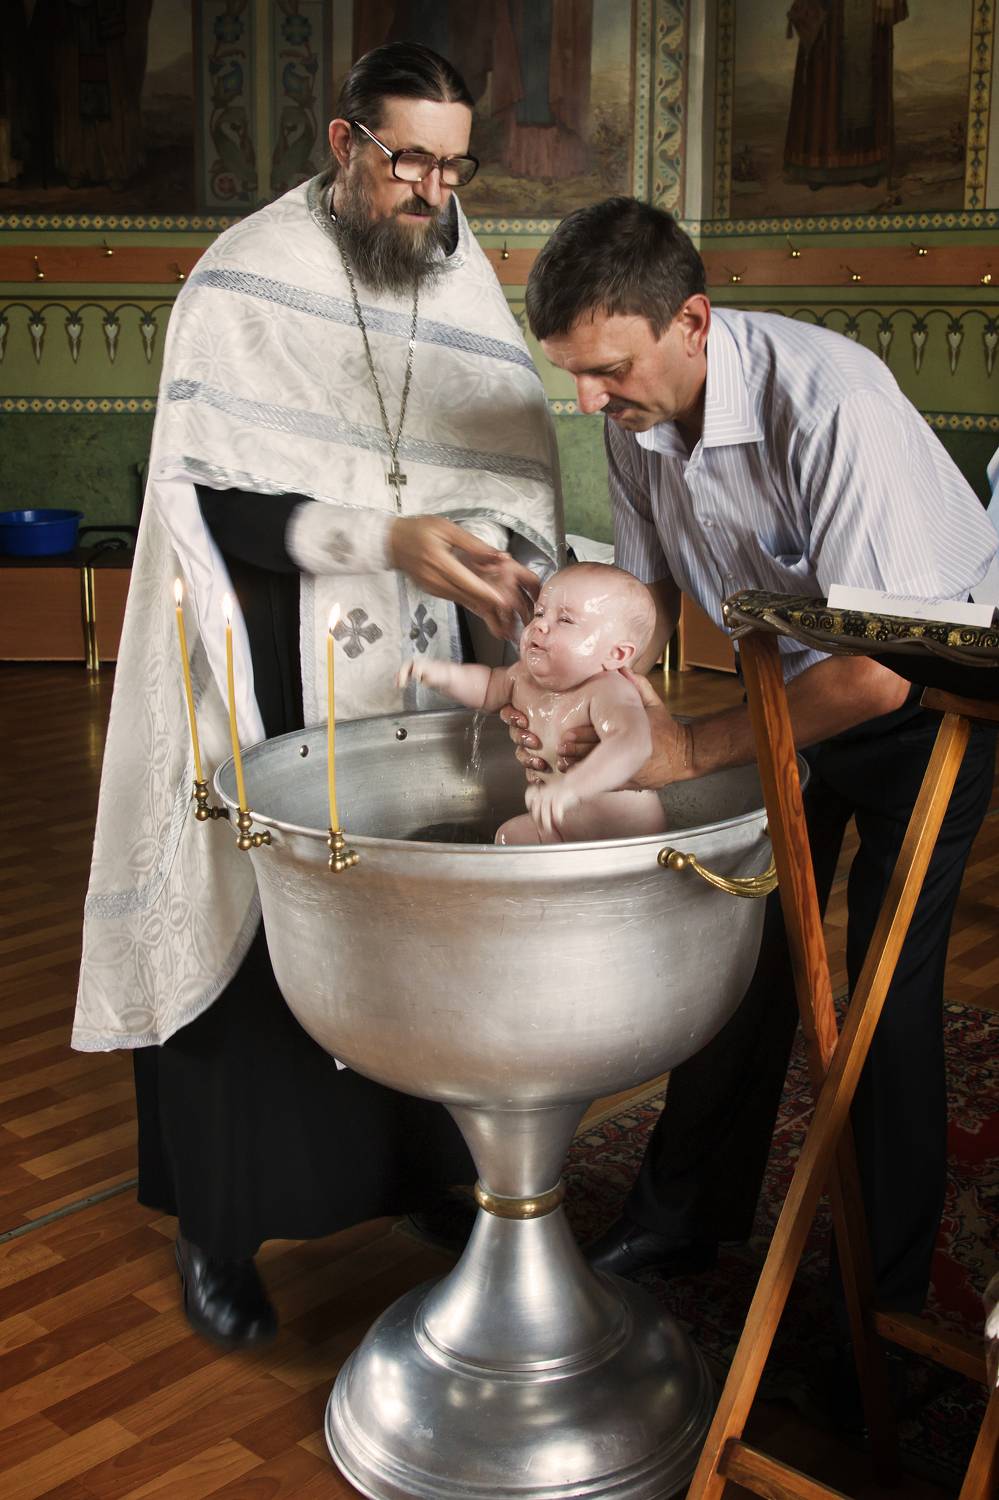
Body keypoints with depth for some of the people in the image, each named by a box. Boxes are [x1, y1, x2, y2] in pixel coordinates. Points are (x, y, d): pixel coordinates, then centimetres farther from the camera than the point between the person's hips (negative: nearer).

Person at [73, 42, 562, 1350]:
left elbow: (517, 481, 4)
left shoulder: (470, 292, 6)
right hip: (257, 678, -4)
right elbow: (211, 498, -16)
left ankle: (422, 1174, 28)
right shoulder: (244, 280, -9)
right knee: (243, 935, 2)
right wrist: (387, 538, -26)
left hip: (405, 675, 4)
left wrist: (490, 548, -19)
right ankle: (217, 1230, 17)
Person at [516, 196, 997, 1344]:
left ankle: (887, 1287, 10)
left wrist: (690, 750, -32)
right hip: (793, 678, 6)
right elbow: (646, 592, 0)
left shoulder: (829, 402, -36)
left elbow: (880, 669, -35)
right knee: (746, 939, 8)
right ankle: (687, 1217, 23)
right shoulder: (635, 415, -13)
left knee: (888, 980, -7)